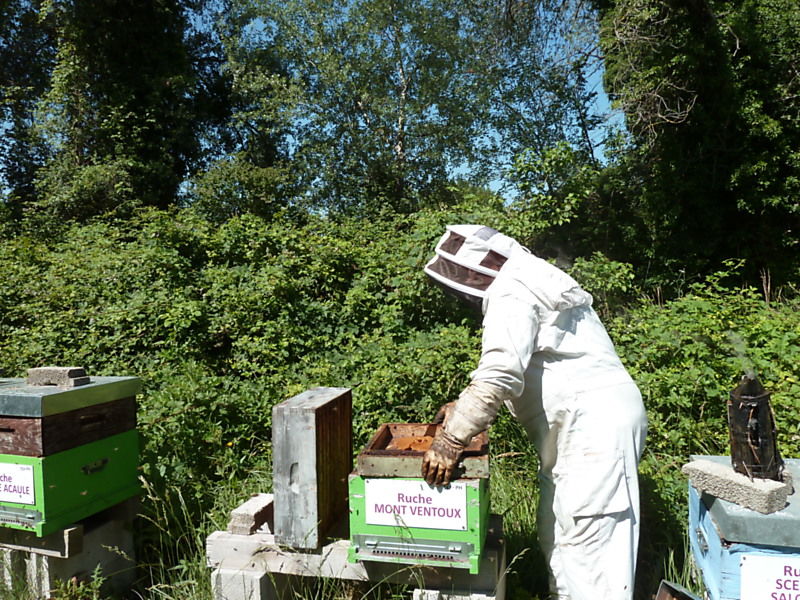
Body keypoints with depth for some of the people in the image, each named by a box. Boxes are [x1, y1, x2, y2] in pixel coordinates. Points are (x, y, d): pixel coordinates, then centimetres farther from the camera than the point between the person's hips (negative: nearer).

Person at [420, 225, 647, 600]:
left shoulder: (509, 294, -13)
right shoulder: (528, 285, 19)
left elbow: (500, 374, -27)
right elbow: (517, 370, 27)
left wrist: (450, 439, -22)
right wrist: (467, 408, 23)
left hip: (595, 424, -11)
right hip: (589, 421, 11)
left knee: (586, 544, -6)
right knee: (556, 534, 17)